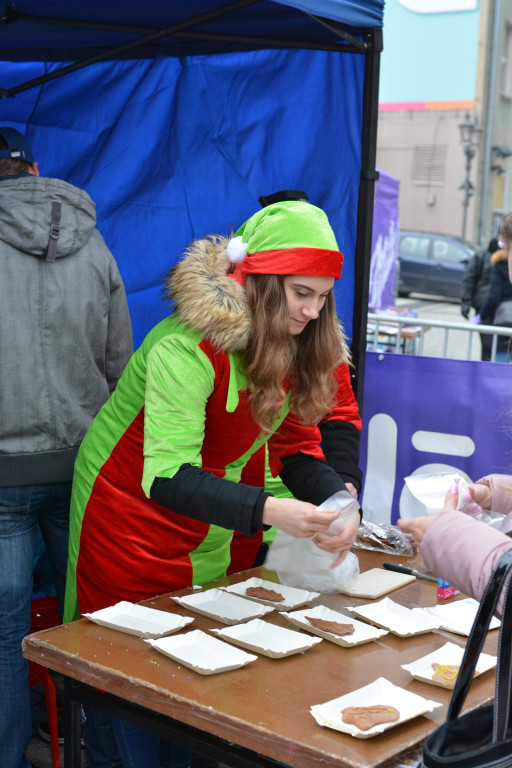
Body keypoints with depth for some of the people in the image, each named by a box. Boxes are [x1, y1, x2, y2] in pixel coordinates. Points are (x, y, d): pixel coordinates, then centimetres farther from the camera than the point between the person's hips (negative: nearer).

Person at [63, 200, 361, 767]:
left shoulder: (297, 347, -7)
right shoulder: (188, 348, -30)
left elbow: (296, 447, -3)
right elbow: (168, 476, -36)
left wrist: (337, 500, -23)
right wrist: (268, 511, -47)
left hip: (207, 528, 6)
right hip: (129, 508, -6)